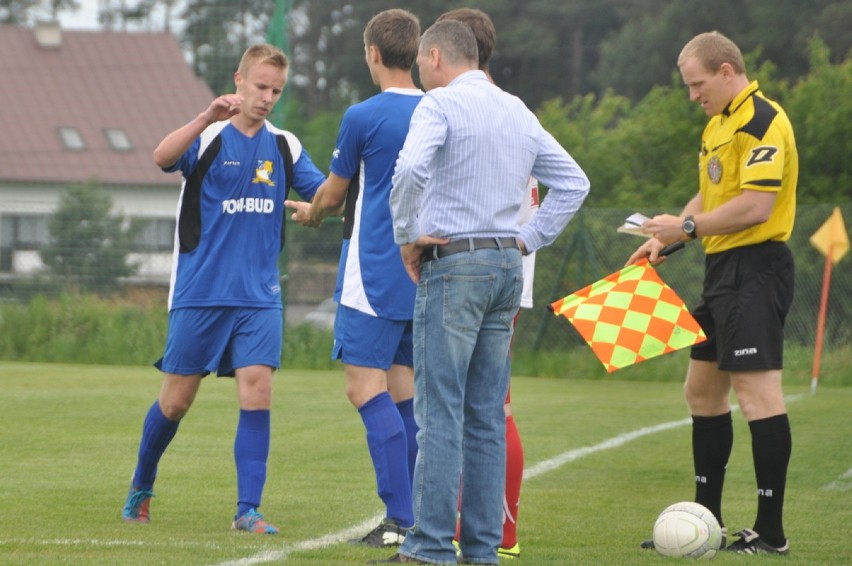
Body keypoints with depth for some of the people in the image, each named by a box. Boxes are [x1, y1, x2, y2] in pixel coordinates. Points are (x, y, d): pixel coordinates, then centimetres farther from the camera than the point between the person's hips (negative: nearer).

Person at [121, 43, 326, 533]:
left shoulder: (285, 146, 9)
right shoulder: (208, 137, -4)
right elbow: (163, 157, -23)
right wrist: (208, 118, -38)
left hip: (259, 296, 3)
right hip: (200, 292, -2)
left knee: (257, 389, -12)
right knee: (177, 399, 4)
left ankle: (248, 509, -10)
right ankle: (142, 488, 28)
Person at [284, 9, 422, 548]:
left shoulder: (364, 116, -9)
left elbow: (333, 194, 3)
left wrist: (311, 214, 26)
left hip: (374, 276, -6)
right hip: (424, 277, 6)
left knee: (366, 389, -6)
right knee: (404, 393, 11)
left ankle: (400, 518, -14)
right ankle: (423, 518, 7)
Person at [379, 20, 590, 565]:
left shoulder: (441, 104, -8)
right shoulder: (518, 111, 15)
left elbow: (411, 170, -25)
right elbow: (574, 182, 20)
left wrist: (407, 236, -11)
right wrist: (529, 239, 15)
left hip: (453, 264, -7)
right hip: (507, 265, 7)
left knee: (440, 409, -7)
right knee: (487, 414, 9)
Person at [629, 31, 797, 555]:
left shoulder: (762, 121, -15)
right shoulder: (720, 122, 17)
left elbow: (755, 205, -23)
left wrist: (687, 227, -15)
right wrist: (666, 238, 10)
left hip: (755, 268, -11)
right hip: (725, 270, 11)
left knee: (758, 393, -12)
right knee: (703, 390, 15)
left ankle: (771, 531, -11)